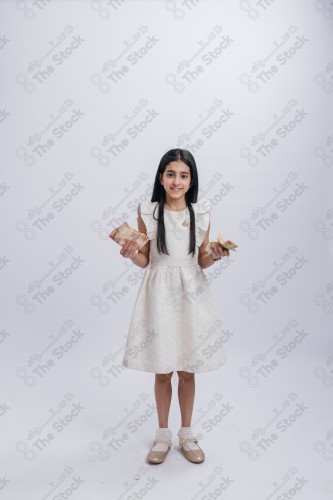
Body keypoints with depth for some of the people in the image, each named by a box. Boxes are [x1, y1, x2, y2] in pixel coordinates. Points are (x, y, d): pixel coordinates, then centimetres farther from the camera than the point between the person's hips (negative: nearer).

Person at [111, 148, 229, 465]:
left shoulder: (201, 213, 0)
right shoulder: (147, 212, -3)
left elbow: (202, 261, 5)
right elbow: (144, 261, 1)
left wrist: (214, 256, -15)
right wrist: (131, 254, -19)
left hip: (190, 295, 1)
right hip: (159, 294, -1)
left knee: (187, 370, 11)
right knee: (162, 370, 10)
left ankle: (186, 434, 32)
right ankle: (163, 435, 31)